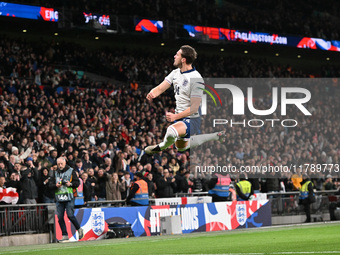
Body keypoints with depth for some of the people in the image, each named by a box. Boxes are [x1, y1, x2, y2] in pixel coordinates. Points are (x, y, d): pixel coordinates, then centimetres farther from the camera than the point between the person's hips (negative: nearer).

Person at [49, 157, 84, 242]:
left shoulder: (71, 171, 5)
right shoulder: (55, 173, 14)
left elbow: (77, 182, 2)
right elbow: (51, 185, 9)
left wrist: (70, 184, -16)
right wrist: (56, 185, -12)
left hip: (69, 198, -4)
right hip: (59, 198, 4)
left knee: (70, 215, -12)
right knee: (60, 217, -1)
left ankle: (79, 229, 11)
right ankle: (65, 235, 6)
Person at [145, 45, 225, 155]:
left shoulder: (195, 79, -23)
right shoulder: (175, 73, 3)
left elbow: (194, 108, -24)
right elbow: (160, 88, 0)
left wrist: (175, 116, -29)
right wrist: (152, 93, -24)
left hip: (191, 119, -10)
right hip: (179, 117, 10)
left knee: (172, 131, -39)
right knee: (181, 148, 28)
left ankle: (162, 146, -6)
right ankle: (215, 136, 35)